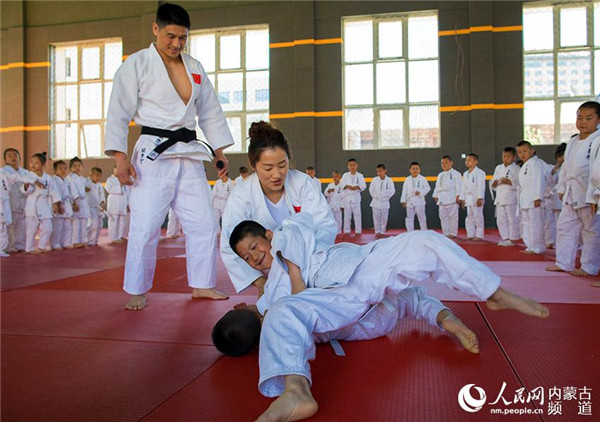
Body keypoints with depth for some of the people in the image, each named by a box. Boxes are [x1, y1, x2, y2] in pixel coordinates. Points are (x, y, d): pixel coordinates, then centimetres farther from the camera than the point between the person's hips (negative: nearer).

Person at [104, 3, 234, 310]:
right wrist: (120, 157, -13)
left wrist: (218, 151, 13)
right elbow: (119, 113, -5)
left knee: (203, 223, 6)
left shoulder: (194, 67, 13)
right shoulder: (137, 64, -2)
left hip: (189, 155, 5)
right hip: (153, 155, -5)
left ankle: (202, 285, 20)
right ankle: (136, 292, 11)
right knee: (145, 226, -6)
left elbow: (210, 112, 18)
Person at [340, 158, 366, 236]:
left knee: (357, 215, 1)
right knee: (347, 215, 6)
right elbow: (342, 184, -1)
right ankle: (346, 231, 13)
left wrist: (357, 187, -21)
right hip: (347, 197, 1)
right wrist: (347, 186, -20)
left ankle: (358, 231, 8)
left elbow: (364, 186, -3)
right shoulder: (345, 175, 3)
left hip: (356, 197, -1)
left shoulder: (360, 176, 1)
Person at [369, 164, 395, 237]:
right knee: (376, 218, 4)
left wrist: (387, 197, -5)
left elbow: (392, 190, -1)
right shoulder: (375, 180, -3)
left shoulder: (389, 180, -6)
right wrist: (374, 196, -1)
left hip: (385, 202, -1)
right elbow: (371, 189, 4)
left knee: (384, 218, 6)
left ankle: (382, 232, 15)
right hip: (376, 202, 1)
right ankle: (377, 232, 13)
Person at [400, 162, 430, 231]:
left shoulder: (422, 179, -1)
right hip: (410, 202, 3)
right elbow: (404, 191, 7)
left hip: (419, 201, -3)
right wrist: (403, 201, 3)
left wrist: (420, 192, -18)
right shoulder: (407, 180, 7)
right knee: (409, 218, 7)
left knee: (421, 217, 1)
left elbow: (428, 188, -3)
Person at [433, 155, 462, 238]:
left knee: (453, 216, -5)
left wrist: (458, 196, -14)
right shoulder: (440, 175, 19)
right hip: (442, 199, 7)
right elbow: (437, 186, 22)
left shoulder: (455, 174, -1)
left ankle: (453, 233, 0)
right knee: (443, 217, 7)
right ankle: (446, 233, 13)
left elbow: (458, 185, -7)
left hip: (452, 199, -7)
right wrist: (435, 196, 14)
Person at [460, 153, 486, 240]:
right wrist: (462, 199, 16)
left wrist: (480, 198, -20)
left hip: (477, 198, -8)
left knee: (478, 217, -5)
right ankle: (470, 235, 18)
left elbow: (481, 186, -14)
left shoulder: (479, 173, -8)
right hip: (468, 199, 8)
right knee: (469, 218, 11)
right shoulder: (465, 174, 16)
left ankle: (479, 235, 0)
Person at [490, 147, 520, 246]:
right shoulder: (498, 168, 14)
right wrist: (494, 183, -5)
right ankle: (505, 238, 19)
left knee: (512, 219, -2)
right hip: (500, 198, 6)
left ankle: (512, 239, 6)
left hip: (511, 198, -6)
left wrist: (510, 182, -22)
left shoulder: (516, 169, -4)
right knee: (501, 220, 9)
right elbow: (492, 183, 17)